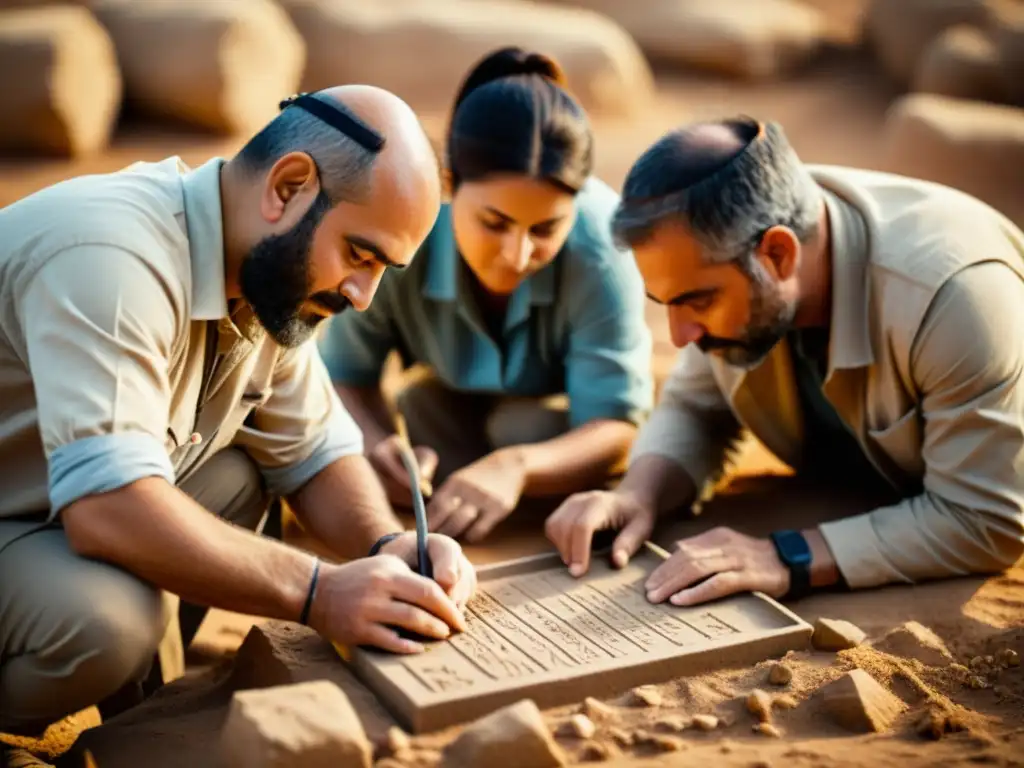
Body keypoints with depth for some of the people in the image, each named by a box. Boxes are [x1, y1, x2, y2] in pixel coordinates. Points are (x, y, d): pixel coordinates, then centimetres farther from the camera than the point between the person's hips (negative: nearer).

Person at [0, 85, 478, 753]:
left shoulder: (276, 276, -3)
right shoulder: (111, 257, -30)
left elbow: (314, 452, 3)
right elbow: (106, 506, -38)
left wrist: (389, 545, -16)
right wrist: (318, 592, -33)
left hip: (65, 515, 9)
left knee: (239, 473, -8)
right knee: (108, 620, -32)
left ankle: (145, 711, 5)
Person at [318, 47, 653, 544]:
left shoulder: (599, 248, -40)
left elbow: (614, 427, -39)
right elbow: (344, 373, -21)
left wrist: (515, 467, -61)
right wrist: (375, 443, -45)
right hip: (449, 401, 2)